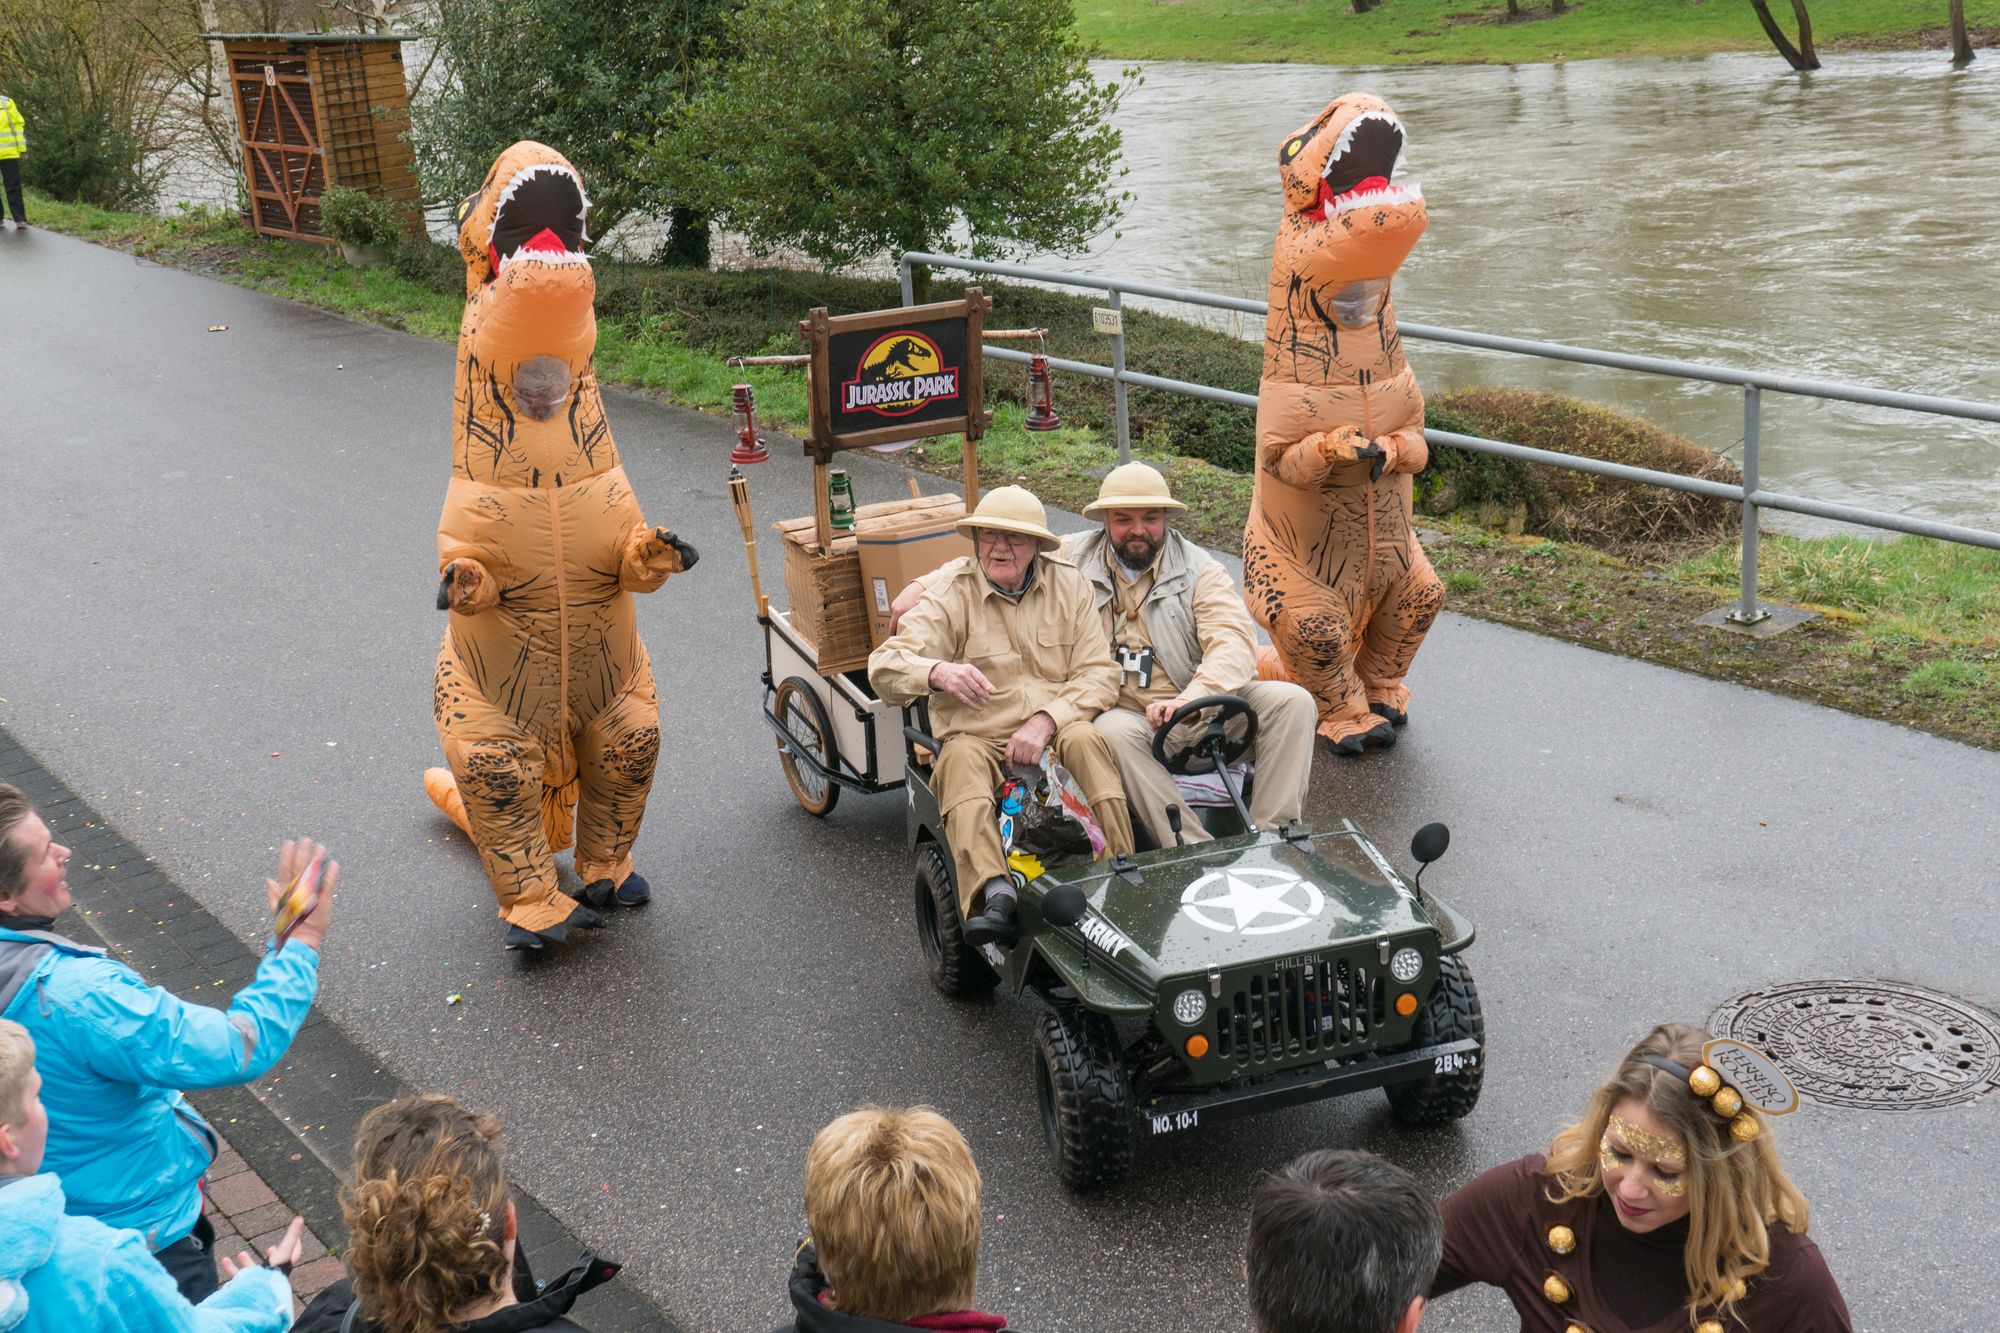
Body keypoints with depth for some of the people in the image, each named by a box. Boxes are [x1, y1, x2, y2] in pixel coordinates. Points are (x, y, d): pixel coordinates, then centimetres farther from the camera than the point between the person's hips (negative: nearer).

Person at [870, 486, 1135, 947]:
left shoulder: (1069, 584, 6)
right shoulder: (950, 591, -1)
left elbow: (1099, 673, 0)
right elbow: (885, 666, -11)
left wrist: (1047, 720, -17)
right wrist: (937, 672, -34)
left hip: (1054, 734, 1)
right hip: (978, 736, -1)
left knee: (1085, 738, -32)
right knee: (961, 760, -34)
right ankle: (994, 894, -50)